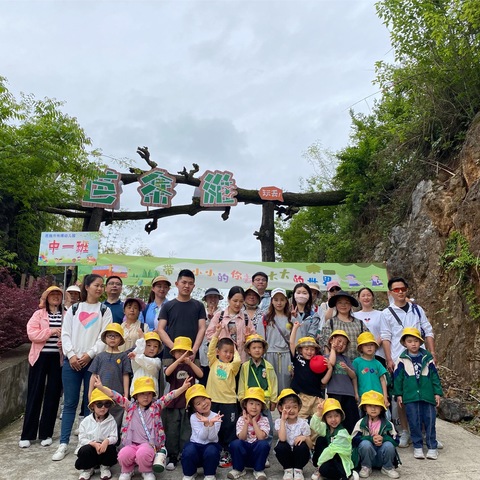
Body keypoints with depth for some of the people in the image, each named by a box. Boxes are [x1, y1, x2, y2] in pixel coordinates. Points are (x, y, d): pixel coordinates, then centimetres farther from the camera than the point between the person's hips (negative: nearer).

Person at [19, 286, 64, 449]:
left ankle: (46, 433, 17)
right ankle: (27, 435, 13)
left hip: (58, 358, 1)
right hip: (40, 357, -1)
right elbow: (31, 333, -8)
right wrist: (51, 331, -17)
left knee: (53, 395, 6)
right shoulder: (39, 314, 3)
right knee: (35, 394, 4)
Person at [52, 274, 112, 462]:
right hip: (71, 360, 1)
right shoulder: (73, 309, 11)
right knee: (69, 403, 3)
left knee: (90, 403, 5)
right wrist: (71, 355, -9)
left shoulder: (105, 311, 6)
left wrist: (89, 354, -12)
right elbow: (65, 334, 4)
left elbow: (104, 337, -2)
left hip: (93, 361, -1)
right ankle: (63, 444, 10)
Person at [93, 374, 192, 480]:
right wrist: (101, 387, -11)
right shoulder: (130, 406, 9)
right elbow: (115, 396, 1)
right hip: (131, 444, 2)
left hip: (149, 444, -2)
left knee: (143, 453, -33)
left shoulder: (156, 406, 5)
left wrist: (183, 388, -21)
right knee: (123, 454, -29)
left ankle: (147, 471, 1)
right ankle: (127, 470, 8)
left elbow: (169, 396, -7)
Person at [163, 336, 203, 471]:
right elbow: (167, 372, -21)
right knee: (172, 432, 6)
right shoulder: (173, 365, 3)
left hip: (188, 403, 0)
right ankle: (172, 457, 17)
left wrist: (190, 362, -27)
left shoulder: (191, 365, 5)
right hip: (173, 403, 0)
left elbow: (200, 374, -14)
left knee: (186, 432, 4)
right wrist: (179, 360, -31)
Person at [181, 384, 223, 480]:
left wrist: (211, 423, -33)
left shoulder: (216, 417, -8)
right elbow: (202, 437, -17)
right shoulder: (193, 417, -8)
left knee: (211, 451, -34)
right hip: (196, 445, 0)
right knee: (189, 451, -32)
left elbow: (211, 438, -16)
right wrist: (206, 423, -34)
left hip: (210, 445, 0)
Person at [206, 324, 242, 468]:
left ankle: (227, 453, 16)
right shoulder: (214, 362, 5)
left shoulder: (232, 366, 3)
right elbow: (210, 349, -9)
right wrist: (217, 333, -12)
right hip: (213, 401, 1)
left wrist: (235, 350, 0)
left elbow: (237, 361, -19)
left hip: (229, 401, -1)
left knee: (229, 428, 4)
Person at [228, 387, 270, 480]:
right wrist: (246, 423, -21)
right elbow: (241, 438, -12)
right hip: (244, 450, 1)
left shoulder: (264, 420, -5)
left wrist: (254, 421, -18)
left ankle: (258, 470, -9)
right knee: (235, 443, -30)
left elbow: (261, 437, -21)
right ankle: (238, 469, -5)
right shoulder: (241, 420, -2)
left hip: (257, 450, -1)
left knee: (264, 444, -32)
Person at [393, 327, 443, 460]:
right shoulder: (402, 360, 0)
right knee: (414, 422, 6)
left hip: (427, 395, 1)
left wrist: (437, 393, 3)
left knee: (429, 421, 4)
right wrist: (398, 394, 2)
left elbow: (434, 376, 7)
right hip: (410, 396, 0)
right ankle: (418, 446, 18)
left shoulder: (427, 358, 3)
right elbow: (397, 377, 3)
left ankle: (432, 447, 16)